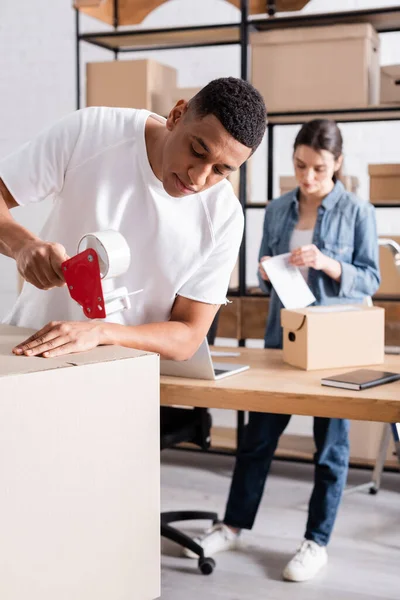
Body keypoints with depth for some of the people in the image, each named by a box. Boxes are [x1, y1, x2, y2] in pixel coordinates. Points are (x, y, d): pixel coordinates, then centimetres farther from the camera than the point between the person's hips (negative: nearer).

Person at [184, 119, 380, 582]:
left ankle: (317, 542, 19)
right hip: (282, 337, 4)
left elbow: (370, 279, -5)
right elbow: (264, 277, 12)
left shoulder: (358, 212, -6)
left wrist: (327, 265, -21)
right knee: (258, 434, 9)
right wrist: (266, 274, -11)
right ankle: (233, 525, 25)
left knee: (330, 442, 7)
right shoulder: (278, 210, 5)